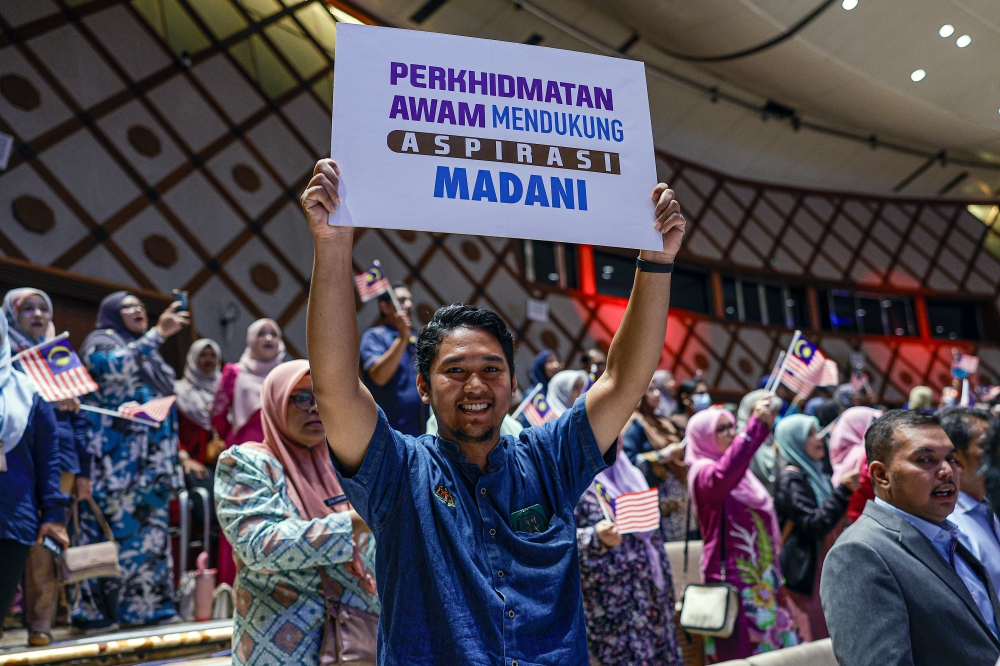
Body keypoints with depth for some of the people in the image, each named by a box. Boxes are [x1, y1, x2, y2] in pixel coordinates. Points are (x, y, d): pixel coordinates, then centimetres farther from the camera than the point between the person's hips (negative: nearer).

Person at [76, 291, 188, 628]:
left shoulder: (148, 353, 25)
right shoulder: (101, 341, 3)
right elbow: (114, 367, -22)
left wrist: (175, 453, 21)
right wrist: (159, 332, -23)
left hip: (149, 462, 7)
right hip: (117, 459, -7)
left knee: (150, 532, 4)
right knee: (118, 529, -10)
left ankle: (146, 602, 8)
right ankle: (97, 608, -4)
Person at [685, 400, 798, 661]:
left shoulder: (741, 472, 16)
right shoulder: (702, 472, -12)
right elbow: (723, 475, -38)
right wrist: (757, 424, -42)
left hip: (761, 577, 9)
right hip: (732, 578, -9)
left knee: (773, 645, 12)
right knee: (741, 653, -6)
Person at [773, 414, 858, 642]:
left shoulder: (816, 475, 14)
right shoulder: (791, 478, -12)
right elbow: (814, 525, -22)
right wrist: (843, 490, -24)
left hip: (824, 570, 9)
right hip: (805, 572, -8)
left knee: (831, 639, 8)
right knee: (815, 641, -7)